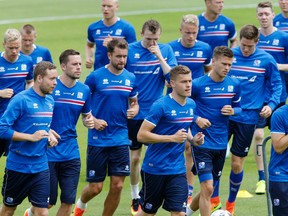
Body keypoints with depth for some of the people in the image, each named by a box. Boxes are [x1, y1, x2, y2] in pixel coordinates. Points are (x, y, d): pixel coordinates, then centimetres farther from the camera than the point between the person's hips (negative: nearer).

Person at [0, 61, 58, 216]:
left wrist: (50, 135, 3)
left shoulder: (50, 100, 7)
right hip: (18, 166, -5)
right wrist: (31, 137, -21)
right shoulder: (21, 100, -15)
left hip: (40, 167, 5)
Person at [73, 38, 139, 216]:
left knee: (117, 185, -3)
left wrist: (134, 110, -5)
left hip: (121, 140, 3)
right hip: (98, 140, -3)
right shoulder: (95, 77, -7)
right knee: (96, 187, 2)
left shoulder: (130, 78, 4)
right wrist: (93, 120, -15)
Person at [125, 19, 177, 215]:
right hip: (134, 113, -1)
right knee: (135, 157, 7)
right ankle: (135, 197, 23)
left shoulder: (166, 50, -2)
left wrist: (159, 57, -19)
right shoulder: (130, 51, -7)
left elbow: (172, 77, -11)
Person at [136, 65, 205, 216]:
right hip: (155, 168, -5)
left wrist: (192, 139, 1)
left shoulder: (191, 105, 5)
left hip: (177, 170, 5)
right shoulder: (161, 106, -16)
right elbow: (141, 135, -19)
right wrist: (172, 138, -24)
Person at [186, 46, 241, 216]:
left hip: (221, 144, 5)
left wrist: (233, 111, -8)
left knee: (209, 189, 15)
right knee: (207, 188, -14)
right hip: (202, 143, -5)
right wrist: (196, 119, -16)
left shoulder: (234, 85, 1)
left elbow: (239, 108, 16)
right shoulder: (197, 84, -11)